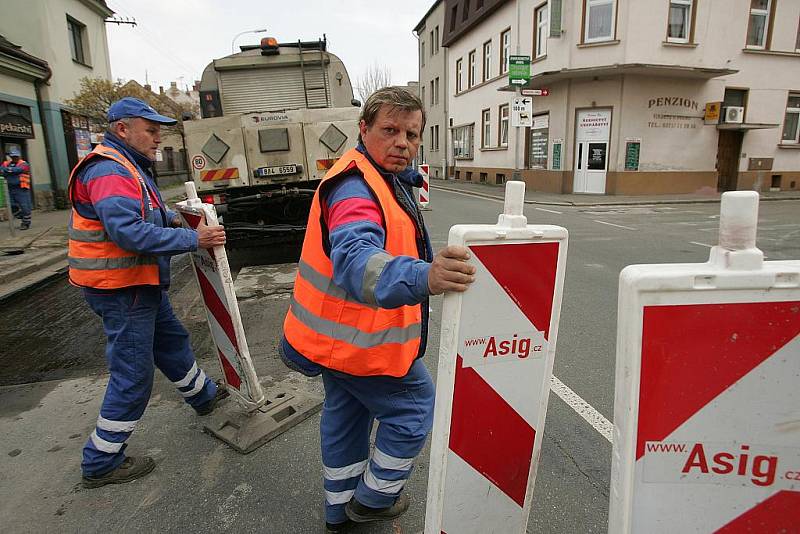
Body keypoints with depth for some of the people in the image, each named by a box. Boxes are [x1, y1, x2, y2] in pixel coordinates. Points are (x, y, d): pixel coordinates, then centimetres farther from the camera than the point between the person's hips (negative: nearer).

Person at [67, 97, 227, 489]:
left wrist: (174, 218, 6)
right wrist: (193, 239, -28)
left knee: (172, 343, 25)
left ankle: (204, 396, 47)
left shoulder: (128, 167, 14)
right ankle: (101, 463, 16)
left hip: (141, 284, 11)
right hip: (121, 291, -11)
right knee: (133, 374, -1)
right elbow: (130, 233, -32)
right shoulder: (109, 171, -21)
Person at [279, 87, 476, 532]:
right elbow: (357, 260, -46)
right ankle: (374, 498, 30)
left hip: (339, 336, 10)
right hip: (362, 341, -10)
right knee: (414, 410, 10)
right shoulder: (355, 187, -26)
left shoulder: (385, 179, 10)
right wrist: (423, 277, -64)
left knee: (346, 413, 23)